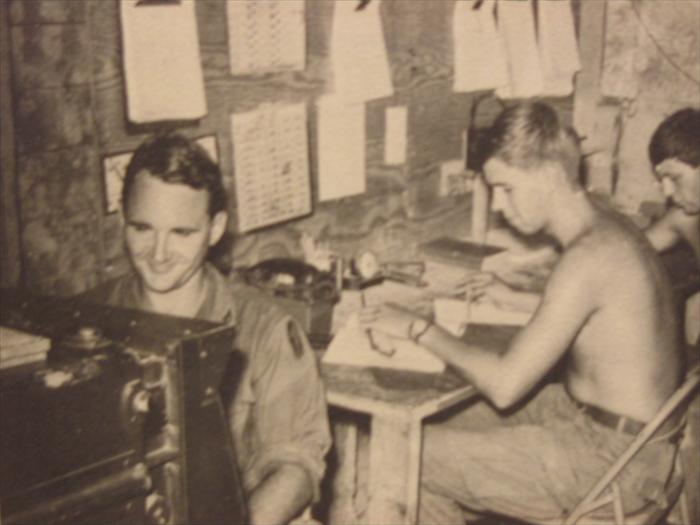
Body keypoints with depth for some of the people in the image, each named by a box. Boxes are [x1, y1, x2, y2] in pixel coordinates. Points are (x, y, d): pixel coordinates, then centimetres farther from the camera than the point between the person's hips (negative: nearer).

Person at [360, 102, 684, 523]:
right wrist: (518, 299, 13)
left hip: (615, 459, -9)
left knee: (415, 457, -5)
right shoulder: (605, 227, 3)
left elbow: (505, 386, -27)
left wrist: (420, 329, -16)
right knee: (451, 429, 16)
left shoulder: (589, 258, -27)